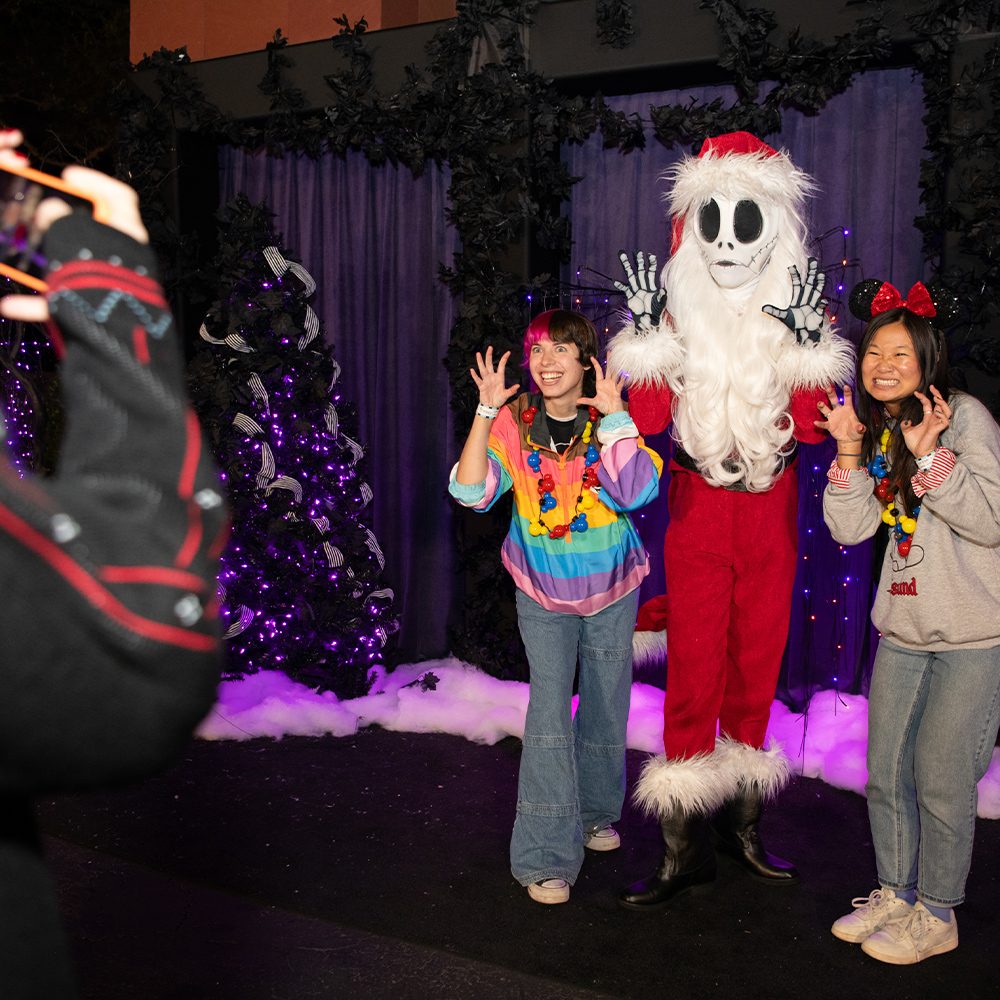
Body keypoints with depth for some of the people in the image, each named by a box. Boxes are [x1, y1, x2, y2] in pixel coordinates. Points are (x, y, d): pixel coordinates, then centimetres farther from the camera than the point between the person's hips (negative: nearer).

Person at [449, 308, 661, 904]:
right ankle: (546, 856, -3)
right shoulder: (515, 422, -9)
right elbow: (472, 492, -20)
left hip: (612, 588, 1)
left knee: (606, 704, 13)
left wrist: (615, 418, -27)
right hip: (543, 591, -1)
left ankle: (596, 812, 39)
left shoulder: (612, 421, -10)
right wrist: (486, 412, -24)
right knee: (550, 709, -9)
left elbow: (638, 491, -25)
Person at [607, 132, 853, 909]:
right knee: (694, 671, -3)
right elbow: (644, 421, -11)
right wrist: (645, 333, -17)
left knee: (758, 664, 10)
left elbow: (814, 426, -8)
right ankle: (685, 846, 6)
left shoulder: (801, 310, 2)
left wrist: (804, 340, -17)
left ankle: (741, 823, 26)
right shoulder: (679, 314, -1)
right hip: (697, 510, -2)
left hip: (771, 511, 2)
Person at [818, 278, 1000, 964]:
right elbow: (851, 529, -1)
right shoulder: (874, 429, 8)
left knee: (940, 779, 1)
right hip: (904, 631, 6)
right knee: (886, 773, 13)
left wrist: (930, 456, -24)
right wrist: (848, 451, -12)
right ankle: (894, 894, 32)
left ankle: (936, 915, 20)